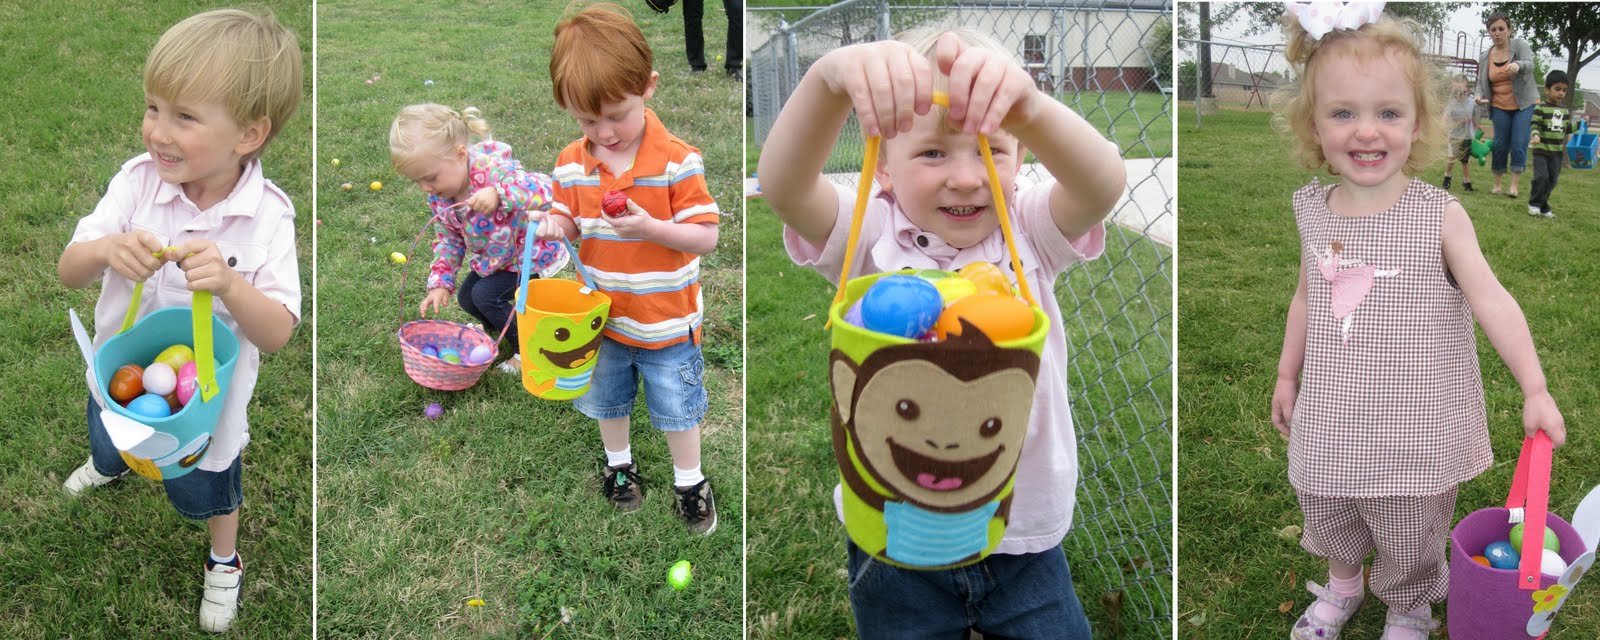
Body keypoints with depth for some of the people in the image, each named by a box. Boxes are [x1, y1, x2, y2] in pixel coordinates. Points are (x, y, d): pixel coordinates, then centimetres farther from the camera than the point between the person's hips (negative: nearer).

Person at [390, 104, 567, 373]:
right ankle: (495, 327, 43)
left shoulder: (492, 170, -37)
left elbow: (545, 190, -49)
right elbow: (449, 238, 4)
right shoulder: (438, 196, -11)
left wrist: (500, 195, -63)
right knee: (467, 297, 10)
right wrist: (440, 281, -5)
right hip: (494, 257, 8)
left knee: (486, 295, -17)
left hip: (532, 252, -8)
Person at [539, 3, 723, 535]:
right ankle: (618, 463, 51)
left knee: (677, 408, 14)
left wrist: (650, 228, -36)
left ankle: (689, 480, 38)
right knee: (607, 398, 25)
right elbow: (568, 217, 6)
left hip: (666, 323, -4)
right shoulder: (571, 163, -8)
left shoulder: (678, 162, -22)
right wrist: (555, 227, -19)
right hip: (601, 315, 4)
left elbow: (706, 237, -20)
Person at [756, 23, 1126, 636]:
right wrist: (829, 79, -49)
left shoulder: (1030, 230, -5)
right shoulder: (872, 237, -9)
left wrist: (1028, 106, -48)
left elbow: (1103, 184, -27)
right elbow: (782, 185, -28)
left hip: (1024, 534, 1)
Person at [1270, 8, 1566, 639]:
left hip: (1414, 424, -3)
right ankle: (1342, 584, 51)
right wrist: (1287, 374, 15)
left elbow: (1491, 300, -18)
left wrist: (1535, 389, -25)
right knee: (1327, 514, 22)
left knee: (1410, 536, 13)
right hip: (1332, 417, 4)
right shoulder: (1312, 210, -4)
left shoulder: (1440, 216, -16)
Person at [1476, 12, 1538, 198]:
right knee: (1499, 144, 2)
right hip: (1500, 107, 3)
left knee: (1519, 144, -9)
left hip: (1525, 104, -3)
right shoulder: (1485, 57, 3)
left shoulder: (1520, 46, -7)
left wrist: (1518, 65, -48)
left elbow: (1530, 64, -25)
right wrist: (1479, 96, -14)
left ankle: (1514, 185, -4)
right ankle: (1497, 183, 14)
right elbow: (1481, 83, 9)